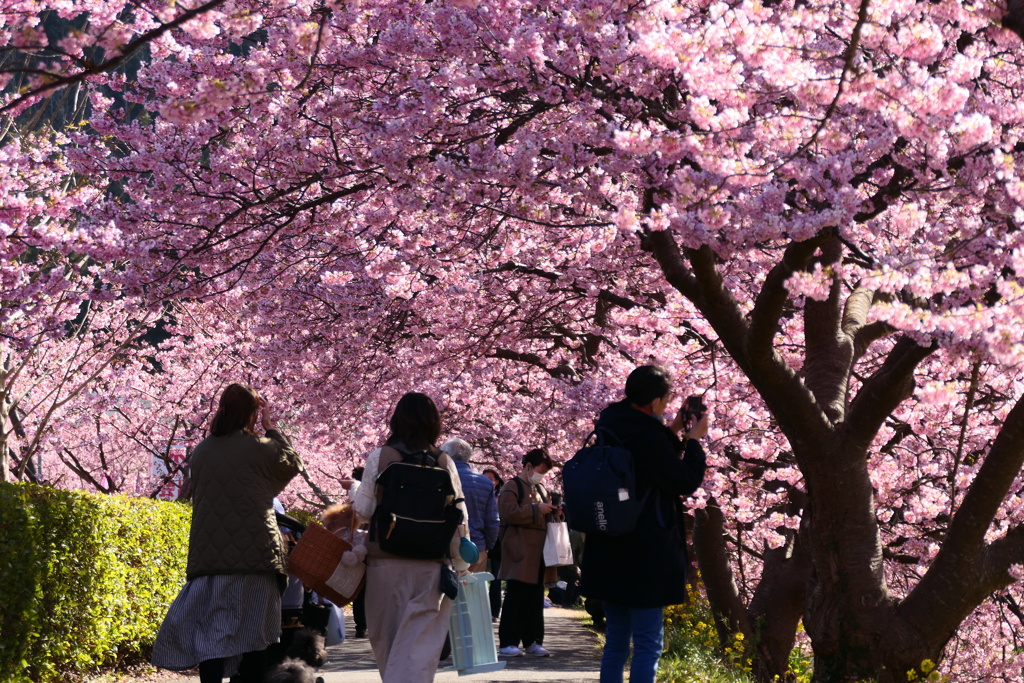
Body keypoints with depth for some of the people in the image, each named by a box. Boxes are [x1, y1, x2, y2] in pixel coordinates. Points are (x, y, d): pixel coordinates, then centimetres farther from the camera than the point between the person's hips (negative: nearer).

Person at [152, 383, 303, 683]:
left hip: (208, 556, 3)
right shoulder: (260, 447, -6)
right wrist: (271, 428, 18)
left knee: (210, 633, 1)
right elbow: (293, 464, 13)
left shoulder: (200, 452, 7)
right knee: (253, 635, 3)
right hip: (253, 554, -3)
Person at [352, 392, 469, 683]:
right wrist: (460, 566, 11)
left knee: (385, 638, 15)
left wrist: (354, 493, 22)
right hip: (430, 564, 0)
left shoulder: (379, 457, -2)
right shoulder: (443, 462, 2)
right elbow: (458, 517, 2)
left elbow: (364, 509, 1)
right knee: (419, 642, -1)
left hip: (385, 559, 0)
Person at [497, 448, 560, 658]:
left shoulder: (541, 490, 22)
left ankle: (533, 641, 13)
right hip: (520, 552, -8)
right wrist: (537, 510, -17)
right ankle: (507, 643, -6)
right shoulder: (512, 487, -4)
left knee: (535, 599, 8)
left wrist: (552, 512, 9)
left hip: (539, 552, 8)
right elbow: (508, 512, -18)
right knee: (515, 597, -8)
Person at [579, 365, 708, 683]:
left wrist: (672, 433, 16)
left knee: (616, 639, 16)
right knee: (647, 643, -3)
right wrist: (693, 440, 2)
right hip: (646, 557, -8)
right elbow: (687, 481, -10)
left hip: (607, 556, 8)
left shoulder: (610, 429, 6)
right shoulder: (648, 437, -19)